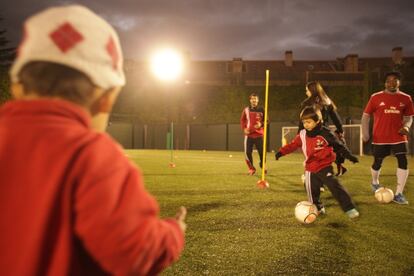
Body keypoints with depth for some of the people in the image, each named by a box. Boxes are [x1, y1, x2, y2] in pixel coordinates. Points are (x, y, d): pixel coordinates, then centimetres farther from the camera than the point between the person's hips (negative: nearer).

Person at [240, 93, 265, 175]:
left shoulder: (261, 110, 2)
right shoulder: (246, 110, 4)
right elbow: (242, 120, 11)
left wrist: (261, 124, -13)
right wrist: (244, 128, -4)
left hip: (259, 134, -1)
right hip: (249, 134, 1)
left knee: (262, 152, -1)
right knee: (248, 152, -3)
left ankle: (262, 165, 29)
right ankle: (251, 168, 17)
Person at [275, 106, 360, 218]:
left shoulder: (325, 133, -13)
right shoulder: (302, 135, 1)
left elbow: (338, 145, -6)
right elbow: (293, 145, 8)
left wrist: (349, 155, -9)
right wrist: (281, 152, -3)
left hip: (325, 167, -5)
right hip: (310, 169, 5)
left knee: (335, 187, -13)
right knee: (312, 191, 11)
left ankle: (349, 209, -5)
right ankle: (318, 208, 35)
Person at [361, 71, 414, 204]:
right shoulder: (376, 97, -5)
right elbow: (366, 115, 1)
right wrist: (365, 133, -5)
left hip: (398, 137, 1)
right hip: (380, 137, -1)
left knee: (403, 162, -11)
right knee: (378, 163, 11)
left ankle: (399, 194, -3)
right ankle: (375, 182, 43)